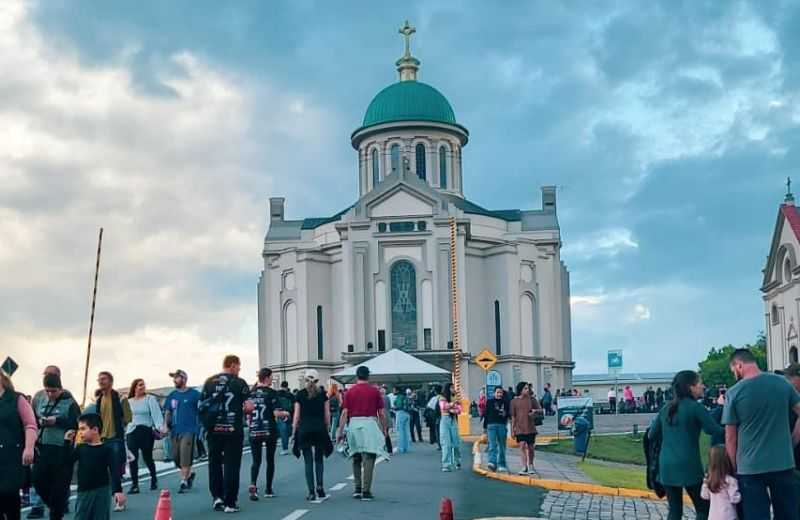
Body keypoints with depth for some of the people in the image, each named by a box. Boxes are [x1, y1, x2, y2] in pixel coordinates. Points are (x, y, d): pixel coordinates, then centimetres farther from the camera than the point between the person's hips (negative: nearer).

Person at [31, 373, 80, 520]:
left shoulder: (69, 402, -8)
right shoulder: (39, 398, 5)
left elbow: (77, 424, -11)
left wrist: (57, 421, -19)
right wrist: (39, 421, -8)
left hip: (62, 449, -4)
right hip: (43, 447, 4)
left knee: (59, 485, 1)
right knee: (38, 480, 3)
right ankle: (55, 505, 27)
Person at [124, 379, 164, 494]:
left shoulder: (150, 399, -1)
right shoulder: (128, 402, 11)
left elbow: (156, 413, -12)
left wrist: (160, 426, -27)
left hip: (146, 431, -3)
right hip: (132, 432, 3)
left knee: (147, 457, 7)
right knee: (132, 458, -7)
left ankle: (154, 479, 31)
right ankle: (134, 485, -3)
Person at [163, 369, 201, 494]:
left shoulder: (194, 394, -5)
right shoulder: (172, 395, 12)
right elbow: (167, 412, 16)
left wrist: (201, 426, -11)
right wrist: (166, 425, 3)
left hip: (188, 430, -6)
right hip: (175, 431, 6)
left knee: (185, 457, -10)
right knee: (176, 457, 9)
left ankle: (184, 482, -3)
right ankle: (189, 474, 30)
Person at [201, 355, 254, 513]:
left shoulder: (209, 382, 5)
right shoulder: (239, 383, -4)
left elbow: (201, 405, 5)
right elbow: (250, 406, -9)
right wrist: (242, 410, 12)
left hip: (214, 429, 3)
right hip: (233, 430, -3)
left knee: (215, 463, 15)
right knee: (231, 465, 2)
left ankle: (217, 497, 15)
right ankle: (230, 502, 2)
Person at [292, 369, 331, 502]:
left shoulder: (300, 394, 2)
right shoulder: (323, 393, 3)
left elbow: (296, 415, 1)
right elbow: (327, 414, 3)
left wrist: (294, 431, 7)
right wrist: (327, 429, 12)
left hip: (304, 428, 0)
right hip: (320, 428, 0)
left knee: (308, 461, 4)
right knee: (319, 460, 13)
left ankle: (311, 492, 1)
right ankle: (319, 486, -1)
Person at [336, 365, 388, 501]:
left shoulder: (350, 391, 4)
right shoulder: (375, 391, 1)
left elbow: (345, 413, 1)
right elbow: (381, 413, 1)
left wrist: (340, 431, 4)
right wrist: (384, 429, 12)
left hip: (354, 424, 2)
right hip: (370, 424, -2)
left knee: (356, 459, 17)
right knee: (368, 459, -2)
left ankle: (357, 489, 15)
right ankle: (366, 491, -5)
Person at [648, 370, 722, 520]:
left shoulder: (666, 409, 11)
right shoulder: (695, 407, -6)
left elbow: (652, 435, 14)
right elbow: (715, 430, -8)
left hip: (666, 466, 6)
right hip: (688, 466, -6)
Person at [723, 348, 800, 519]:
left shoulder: (734, 393, -7)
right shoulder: (782, 383, 0)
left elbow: (730, 438, -4)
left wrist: (733, 468, 5)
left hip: (750, 468, -3)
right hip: (783, 463, 3)